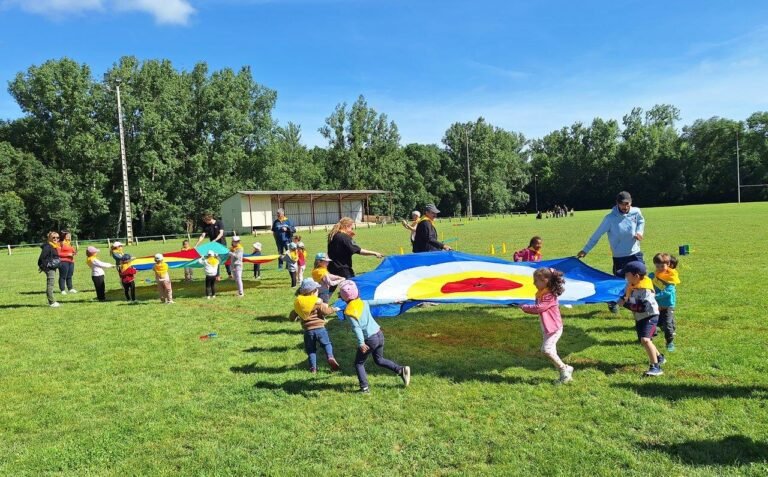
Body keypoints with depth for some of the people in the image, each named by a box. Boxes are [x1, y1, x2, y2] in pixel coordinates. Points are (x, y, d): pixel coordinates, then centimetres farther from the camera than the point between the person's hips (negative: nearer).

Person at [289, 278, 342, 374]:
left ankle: (313, 368, 8)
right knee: (327, 344, 13)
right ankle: (330, 357, -12)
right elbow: (325, 311, -14)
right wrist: (333, 309, 4)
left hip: (308, 330, 3)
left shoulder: (298, 303, 8)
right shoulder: (317, 302, -6)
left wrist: (297, 318, 34)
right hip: (320, 328, -3)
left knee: (311, 349, 13)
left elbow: (292, 317, 14)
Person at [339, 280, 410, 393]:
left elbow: (356, 327, -23)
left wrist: (361, 343, -29)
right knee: (379, 359, 25)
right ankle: (401, 370, 13)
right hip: (379, 334, 6)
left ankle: (364, 387, 3)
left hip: (370, 340, -6)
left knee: (359, 363, 12)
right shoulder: (364, 303, 3)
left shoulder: (349, 312, -13)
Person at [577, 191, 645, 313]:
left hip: (635, 254, 3)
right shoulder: (610, 218, -16)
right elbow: (597, 234, -11)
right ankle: (612, 302, 30)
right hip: (619, 256, -3)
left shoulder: (636, 212, -6)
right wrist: (585, 250, -9)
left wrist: (640, 231, -5)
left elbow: (641, 221, 17)